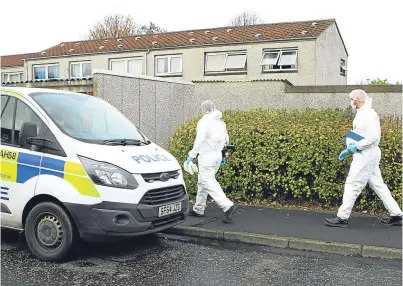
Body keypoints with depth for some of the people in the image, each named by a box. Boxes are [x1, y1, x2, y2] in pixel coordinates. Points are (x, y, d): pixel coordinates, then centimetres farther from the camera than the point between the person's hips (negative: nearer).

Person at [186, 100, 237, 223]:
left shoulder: (204, 122, -11)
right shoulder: (220, 122, 14)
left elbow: (199, 141, -18)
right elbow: (226, 140, 18)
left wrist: (191, 156, -13)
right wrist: (221, 153, 28)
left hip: (207, 156, -9)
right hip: (217, 155, 9)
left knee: (208, 182, -10)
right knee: (202, 181, 17)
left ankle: (228, 206, -22)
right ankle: (198, 209, 23)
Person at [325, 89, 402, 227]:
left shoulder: (367, 114, -16)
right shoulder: (362, 113, 15)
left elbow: (374, 136, -24)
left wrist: (357, 146, -19)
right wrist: (352, 146, 12)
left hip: (365, 155, -10)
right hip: (369, 154, 10)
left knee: (352, 185, -5)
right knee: (378, 185, 13)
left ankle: (342, 217, 1)